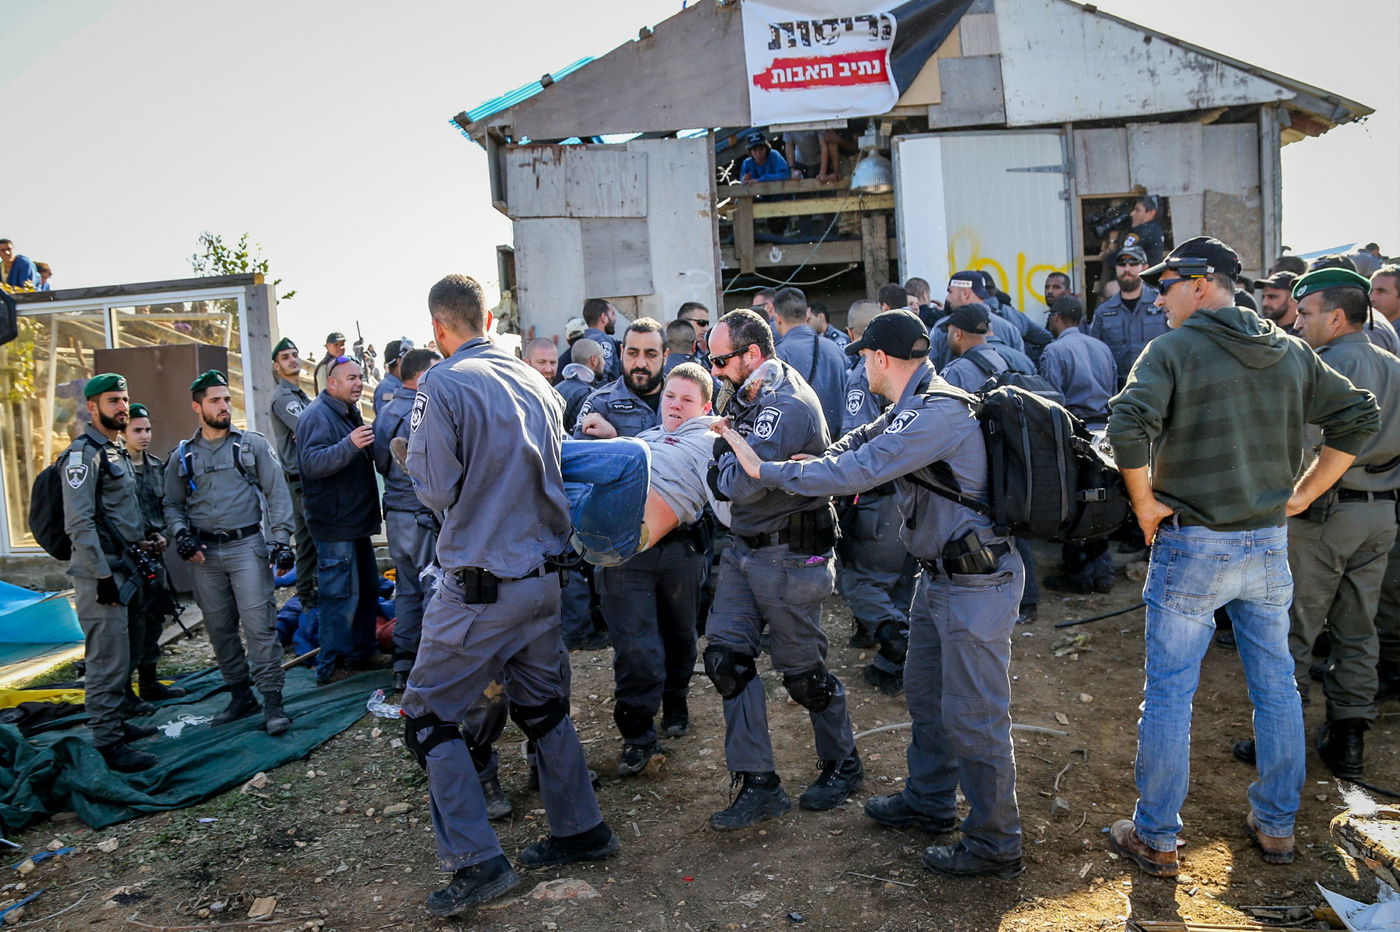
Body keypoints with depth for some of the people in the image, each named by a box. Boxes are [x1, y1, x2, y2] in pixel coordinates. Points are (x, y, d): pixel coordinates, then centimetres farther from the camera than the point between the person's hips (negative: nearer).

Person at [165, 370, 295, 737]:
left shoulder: (253, 444, 2)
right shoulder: (183, 456, 10)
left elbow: (276, 493, 0)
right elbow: (173, 505, 17)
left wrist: (281, 540, -9)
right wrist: (181, 535, -2)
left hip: (247, 546, -3)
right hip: (204, 555, 4)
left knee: (259, 625, -9)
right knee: (219, 629, 10)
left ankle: (273, 702, -4)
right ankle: (240, 696, 23)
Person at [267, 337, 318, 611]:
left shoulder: (301, 396, 23)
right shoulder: (283, 396, -9)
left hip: (306, 478, 9)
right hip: (300, 478, -9)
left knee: (307, 541, 12)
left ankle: (307, 598, 19)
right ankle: (310, 599, -6)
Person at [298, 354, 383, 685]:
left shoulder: (349, 413, 18)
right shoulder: (318, 415, -14)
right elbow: (312, 463, -28)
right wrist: (349, 445, -40)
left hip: (356, 521, 10)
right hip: (334, 524, -10)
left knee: (367, 589, 16)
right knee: (341, 595, -7)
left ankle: (362, 652, 28)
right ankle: (329, 666, 3)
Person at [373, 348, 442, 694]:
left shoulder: (386, 412, 11)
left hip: (395, 514, 9)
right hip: (425, 515, -9)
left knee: (406, 588, 15)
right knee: (435, 590, 0)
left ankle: (403, 667, 21)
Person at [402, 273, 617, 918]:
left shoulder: (442, 385, -14)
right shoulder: (534, 381, 6)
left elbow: (436, 489, -14)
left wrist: (416, 455, 6)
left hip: (480, 586, -7)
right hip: (542, 574, 7)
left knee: (428, 715, 6)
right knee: (542, 705, 20)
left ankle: (477, 863, 6)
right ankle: (580, 830, 30)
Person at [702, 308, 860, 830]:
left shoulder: (786, 405, -21)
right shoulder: (750, 396, 10)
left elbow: (745, 483, -29)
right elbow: (729, 479, 11)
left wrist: (721, 454, -10)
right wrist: (726, 455, -12)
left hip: (788, 557, -9)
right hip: (745, 548, 9)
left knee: (802, 669, 6)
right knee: (726, 657, 3)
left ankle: (843, 766, 31)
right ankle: (758, 785, 11)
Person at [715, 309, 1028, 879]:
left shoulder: (939, 412, -24)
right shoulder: (912, 408, 8)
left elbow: (857, 471, -28)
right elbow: (858, 443, 15)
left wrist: (767, 471, -20)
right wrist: (808, 468, -7)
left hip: (976, 581, -10)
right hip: (940, 574, 10)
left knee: (972, 715, 0)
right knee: (925, 692, 21)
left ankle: (996, 844, 16)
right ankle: (929, 801, 40)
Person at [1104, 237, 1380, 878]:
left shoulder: (1173, 349, -10)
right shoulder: (1291, 352, 7)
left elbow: (1129, 424, -25)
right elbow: (1359, 417, 10)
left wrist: (1145, 502, -12)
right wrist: (1301, 495, 9)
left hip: (1191, 544, -5)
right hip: (1270, 545, 6)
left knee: (1168, 693, 4)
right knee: (1276, 686, 18)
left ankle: (1155, 838, 15)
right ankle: (1276, 826, 31)